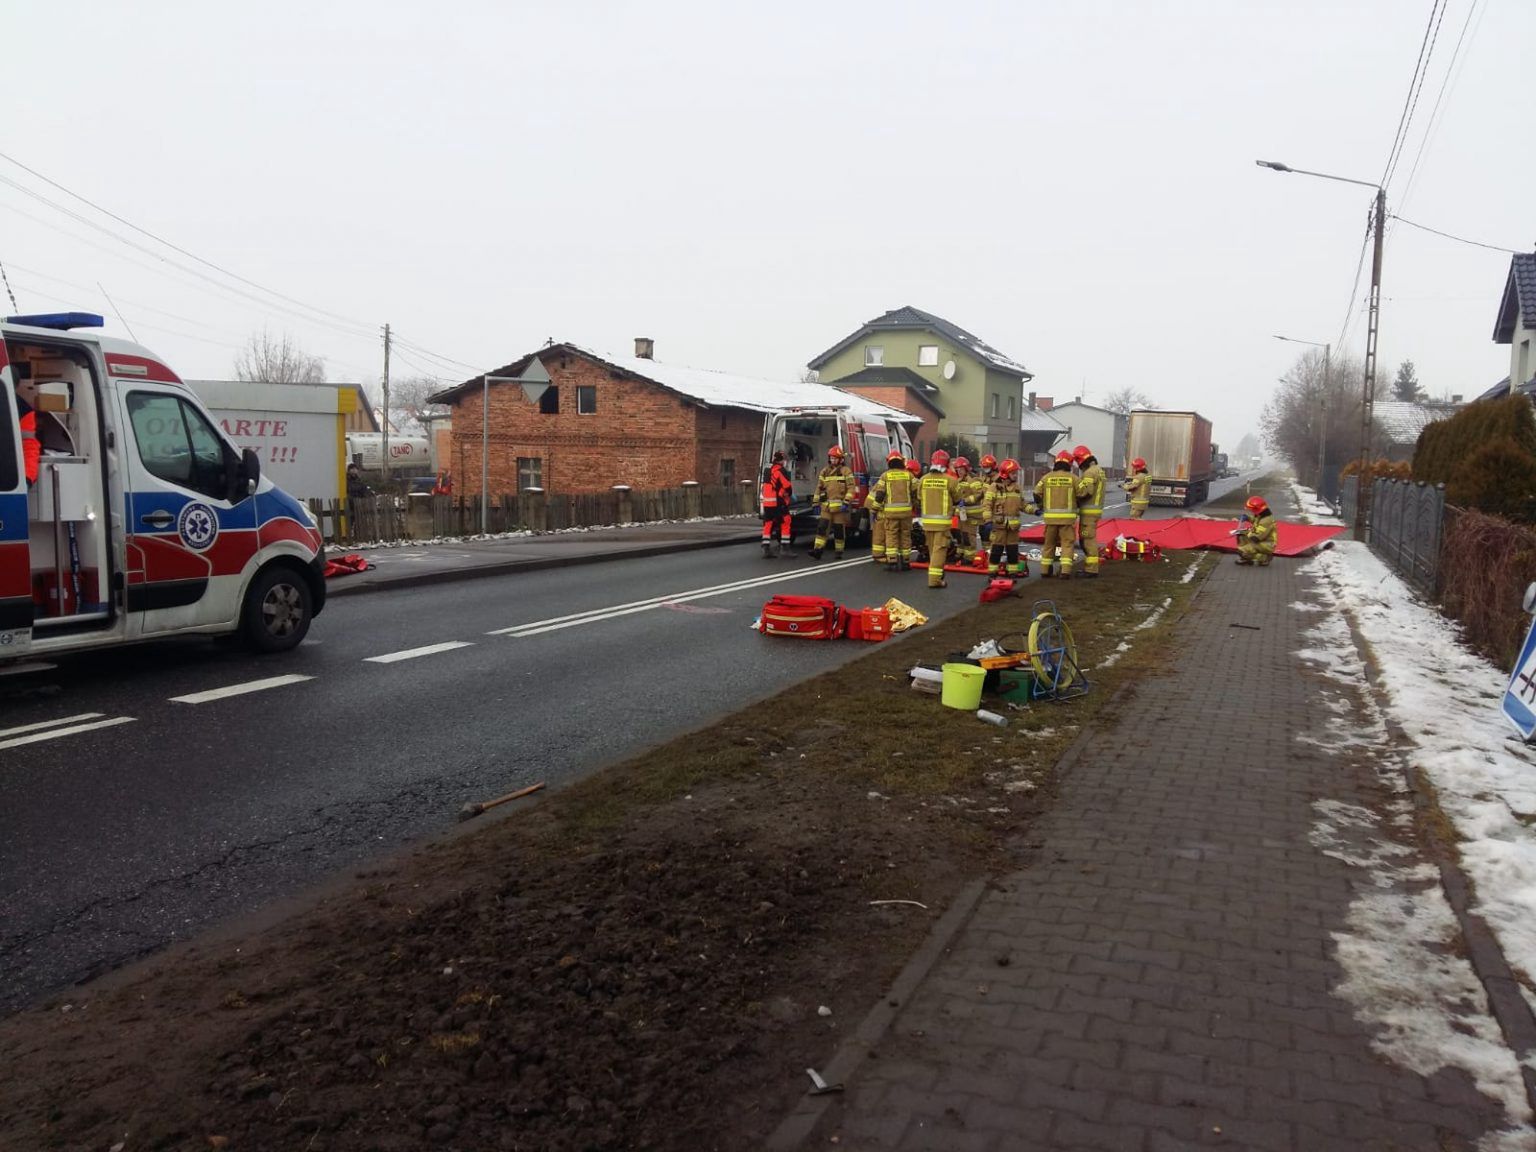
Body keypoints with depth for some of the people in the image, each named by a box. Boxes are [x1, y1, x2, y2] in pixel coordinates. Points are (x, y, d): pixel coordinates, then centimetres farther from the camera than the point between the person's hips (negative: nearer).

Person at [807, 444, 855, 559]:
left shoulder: (846, 471, 0)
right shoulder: (824, 471, 15)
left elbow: (851, 487, -7)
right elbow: (819, 487, 19)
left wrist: (846, 502, -16)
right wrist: (816, 502, 15)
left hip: (839, 506, -4)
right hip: (826, 506, 4)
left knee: (839, 529, 2)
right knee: (822, 527, -7)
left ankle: (839, 552, 12)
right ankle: (817, 551, -11)